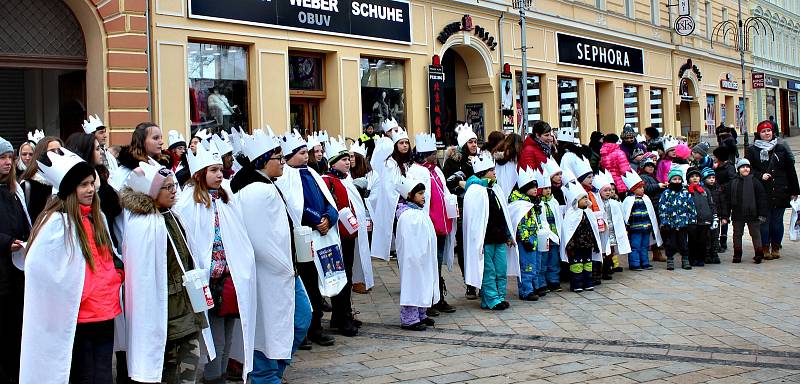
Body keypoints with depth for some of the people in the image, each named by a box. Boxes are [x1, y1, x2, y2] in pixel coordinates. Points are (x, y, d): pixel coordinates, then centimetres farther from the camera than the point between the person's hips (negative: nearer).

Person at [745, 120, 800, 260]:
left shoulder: (781, 147, 8)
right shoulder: (752, 150, 4)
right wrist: (760, 176, -15)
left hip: (780, 192, 2)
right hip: (762, 193, -2)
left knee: (777, 221, 7)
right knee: (764, 220, -1)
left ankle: (776, 248, 17)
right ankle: (765, 248, 7)